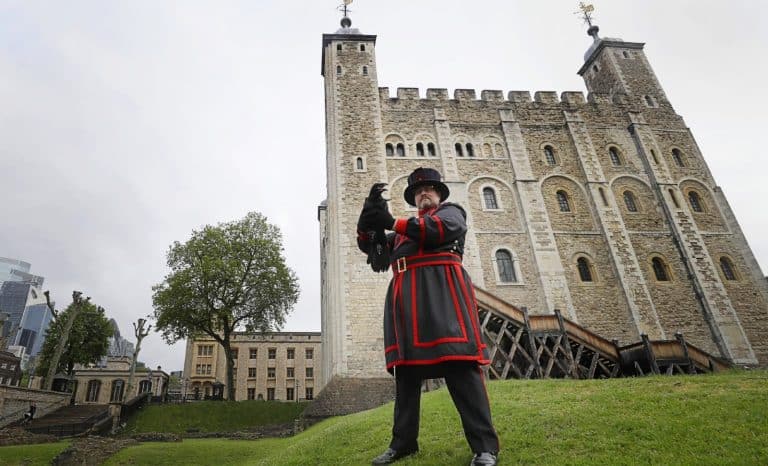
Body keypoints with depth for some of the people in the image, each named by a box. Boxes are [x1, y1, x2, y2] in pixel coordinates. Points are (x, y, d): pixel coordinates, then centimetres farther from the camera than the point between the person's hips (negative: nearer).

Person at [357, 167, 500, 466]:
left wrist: (393, 222, -12)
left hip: (441, 287, -5)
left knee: (459, 361, -14)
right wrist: (369, 213, 8)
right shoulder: (404, 229, 33)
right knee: (405, 367, 1)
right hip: (406, 296, 6)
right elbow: (368, 245, 26)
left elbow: (445, 228, -6)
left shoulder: (451, 211, 18)